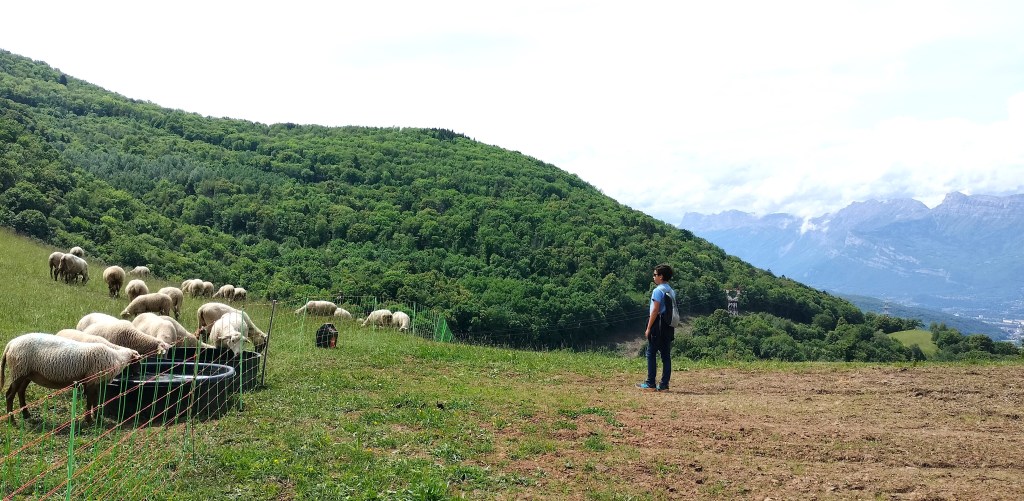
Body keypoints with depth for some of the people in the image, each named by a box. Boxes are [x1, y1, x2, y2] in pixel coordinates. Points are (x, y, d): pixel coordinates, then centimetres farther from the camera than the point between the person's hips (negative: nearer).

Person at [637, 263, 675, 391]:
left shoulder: (658, 290, -11)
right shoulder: (671, 291, 14)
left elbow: (655, 310, -15)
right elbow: (672, 311, 13)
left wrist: (648, 328, -12)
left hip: (658, 325, -8)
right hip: (669, 327, 8)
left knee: (651, 353, -1)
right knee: (666, 355, 6)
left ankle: (650, 383, -1)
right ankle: (664, 384, 8)